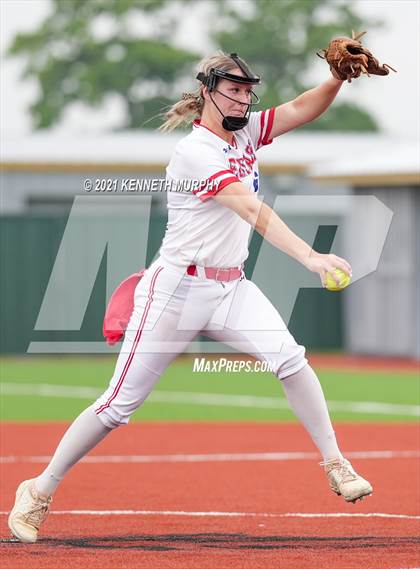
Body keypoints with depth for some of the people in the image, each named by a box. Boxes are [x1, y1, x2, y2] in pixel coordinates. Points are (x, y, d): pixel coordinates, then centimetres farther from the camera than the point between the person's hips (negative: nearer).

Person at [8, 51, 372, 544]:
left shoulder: (245, 133, 7)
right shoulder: (196, 152, -19)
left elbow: (302, 110, 0)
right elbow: (253, 212, -31)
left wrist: (339, 76, -21)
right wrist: (309, 257, -42)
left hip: (231, 289, 7)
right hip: (178, 289, -7)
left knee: (289, 358, -17)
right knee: (122, 401, -2)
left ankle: (335, 465, -10)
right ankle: (40, 491, 9)